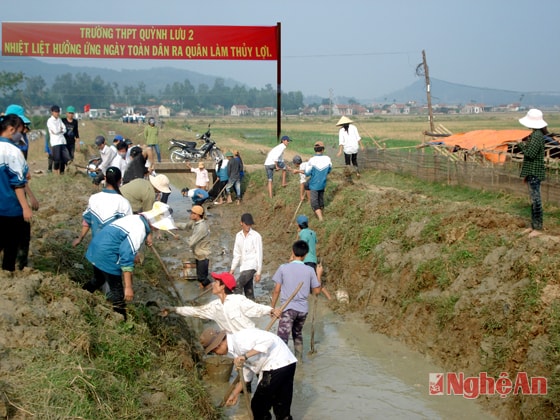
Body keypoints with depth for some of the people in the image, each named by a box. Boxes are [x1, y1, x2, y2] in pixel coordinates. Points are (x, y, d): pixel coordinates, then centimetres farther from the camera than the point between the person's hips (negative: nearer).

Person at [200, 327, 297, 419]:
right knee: (282, 412, 17)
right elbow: (247, 373, 23)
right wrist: (235, 394, 26)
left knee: (258, 406, 6)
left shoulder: (239, 339, -16)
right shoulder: (235, 347, 14)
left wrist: (245, 356, -23)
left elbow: (268, 339, -26)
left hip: (277, 365, -9)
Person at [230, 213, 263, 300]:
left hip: (251, 266, -6)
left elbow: (259, 254, -8)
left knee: (237, 285, -20)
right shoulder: (238, 236, 8)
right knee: (248, 291, 8)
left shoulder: (256, 236, -8)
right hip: (243, 267, 6)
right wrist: (232, 268, 8)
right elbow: (237, 254, 14)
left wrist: (258, 272, -10)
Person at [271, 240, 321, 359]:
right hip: (303, 309, 4)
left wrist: (272, 307, 6)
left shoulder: (283, 268, -7)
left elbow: (276, 290, -5)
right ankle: (299, 358, 37)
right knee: (298, 334, 26)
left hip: (288, 308, -4)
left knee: (283, 338, -12)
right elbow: (317, 291, 7)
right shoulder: (310, 270, -2)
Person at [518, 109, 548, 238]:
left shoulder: (537, 136, -19)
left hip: (534, 173, -10)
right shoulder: (536, 134, 12)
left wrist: (521, 144, -9)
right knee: (533, 199, 15)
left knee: (536, 199, -3)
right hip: (532, 172, 10)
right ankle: (534, 225, 24)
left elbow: (530, 153, -26)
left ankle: (538, 228, 3)